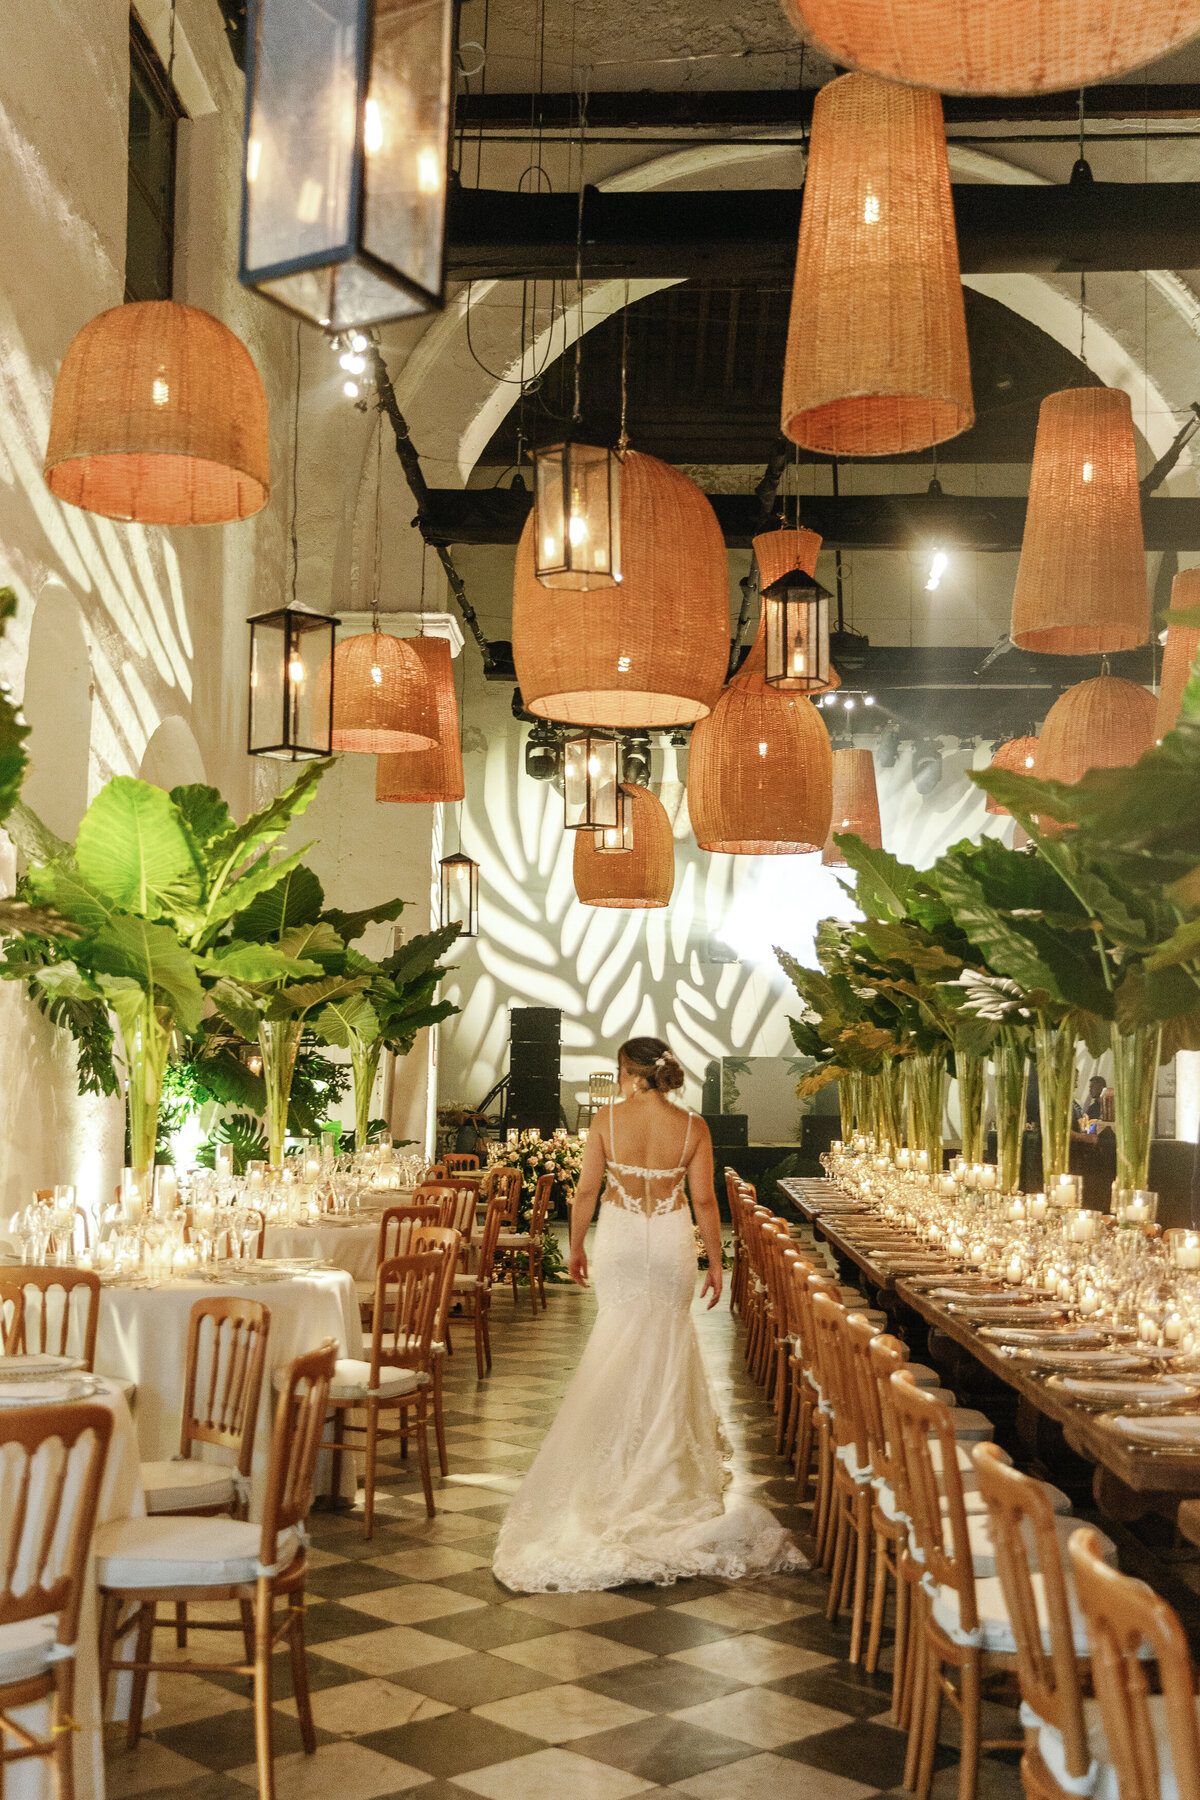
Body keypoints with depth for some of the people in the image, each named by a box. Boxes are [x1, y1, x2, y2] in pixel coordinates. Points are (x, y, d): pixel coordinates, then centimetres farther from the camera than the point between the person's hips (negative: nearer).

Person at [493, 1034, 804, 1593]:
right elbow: (704, 1201, -7)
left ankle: (621, 1460, 19)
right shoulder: (693, 1127, -8)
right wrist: (715, 1261, 3)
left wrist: (577, 1247, 8)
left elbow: (586, 1191, -5)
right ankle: (662, 1460, 22)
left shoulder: (608, 1119, -9)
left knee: (620, 1341, 15)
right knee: (667, 1343, 15)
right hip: (672, 1242, 0)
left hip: (619, 1239, 0)